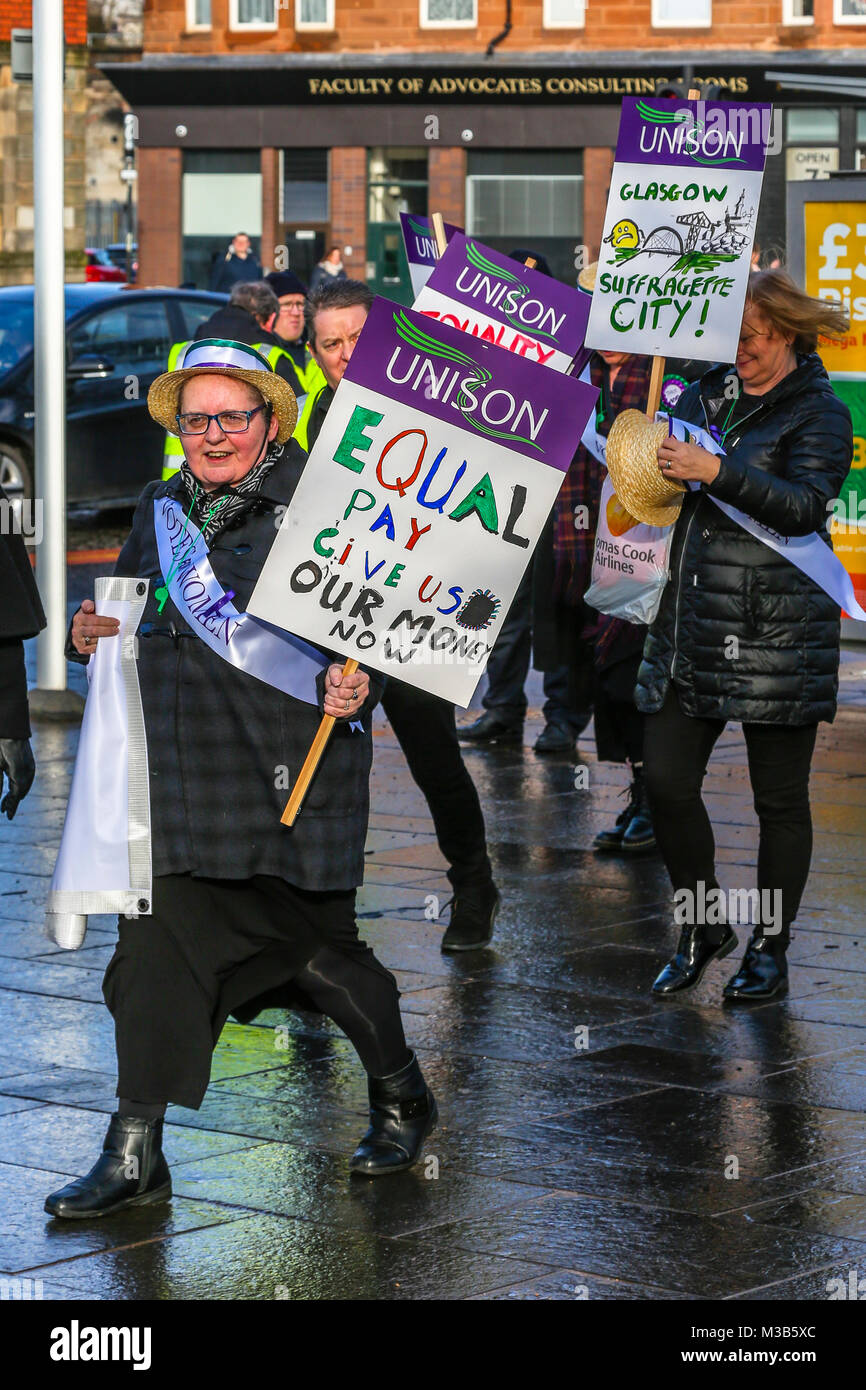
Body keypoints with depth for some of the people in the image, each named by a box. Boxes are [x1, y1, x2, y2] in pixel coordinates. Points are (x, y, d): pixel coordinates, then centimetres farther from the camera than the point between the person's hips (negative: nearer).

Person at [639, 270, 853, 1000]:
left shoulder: (819, 414, -5)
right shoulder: (708, 394, 12)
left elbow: (805, 506, -21)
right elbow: (656, 460, 25)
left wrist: (714, 471, -29)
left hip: (776, 631, -5)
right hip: (694, 621, 6)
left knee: (779, 796, 4)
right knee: (666, 780, 2)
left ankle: (770, 947, 17)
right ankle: (703, 926, 21)